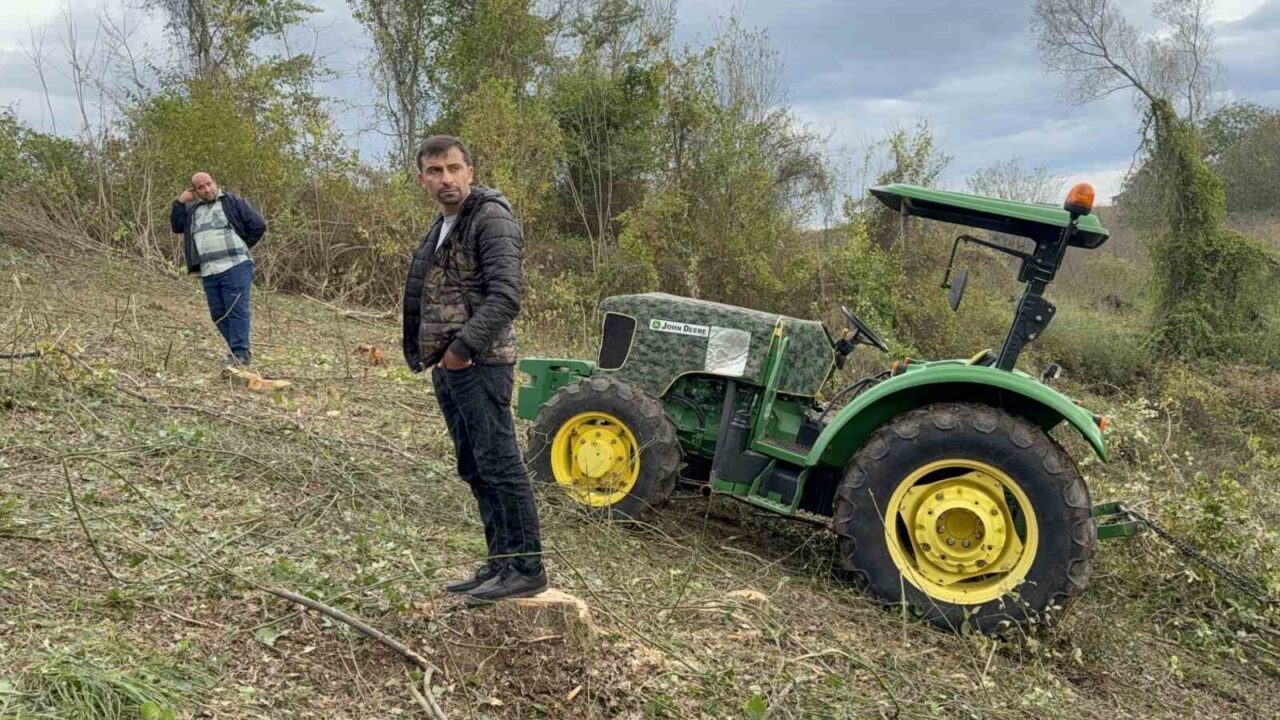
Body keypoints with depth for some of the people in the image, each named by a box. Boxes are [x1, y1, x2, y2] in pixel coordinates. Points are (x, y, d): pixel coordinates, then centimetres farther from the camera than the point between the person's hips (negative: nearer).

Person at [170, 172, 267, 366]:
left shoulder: (233, 202, 3)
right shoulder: (193, 210, 21)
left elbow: (258, 225, 0)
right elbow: (177, 226, 17)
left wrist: (241, 247, 3)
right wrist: (180, 202, 9)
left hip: (234, 268, -6)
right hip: (208, 272, 7)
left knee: (237, 311, -10)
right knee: (218, 314, 7)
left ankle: (240, 353, -9)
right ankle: (239, 350, 16)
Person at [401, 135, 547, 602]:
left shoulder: (490, 218, -10)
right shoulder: (440, 227, 19)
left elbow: (505, 296, -20)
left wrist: (463, 348, -18)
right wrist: (428, 354, 13)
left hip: (479, 365, -9)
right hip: (446, 367, 10)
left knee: (499, 466, -6)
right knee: (475, 470, 13)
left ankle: (526, 569, 2)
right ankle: (501, 563, 22)